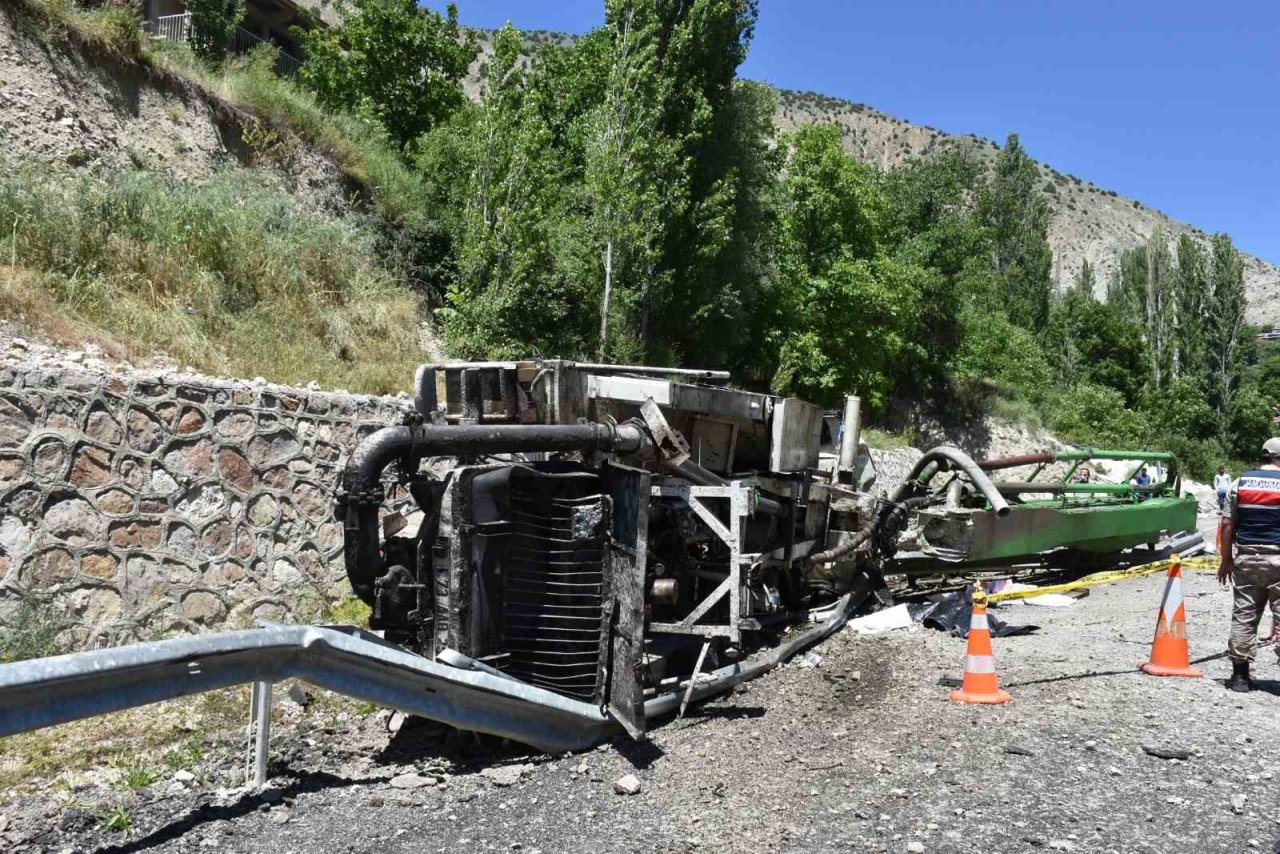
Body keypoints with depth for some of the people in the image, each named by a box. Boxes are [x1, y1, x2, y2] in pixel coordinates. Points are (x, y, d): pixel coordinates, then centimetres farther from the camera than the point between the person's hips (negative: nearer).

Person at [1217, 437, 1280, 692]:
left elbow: (1227, 524, 4)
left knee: (1243, 617, 8)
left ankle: (1240, 675, 12)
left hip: (1246, 559, 3)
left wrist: (1226, 560, 11)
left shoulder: (1241, 482, 4)